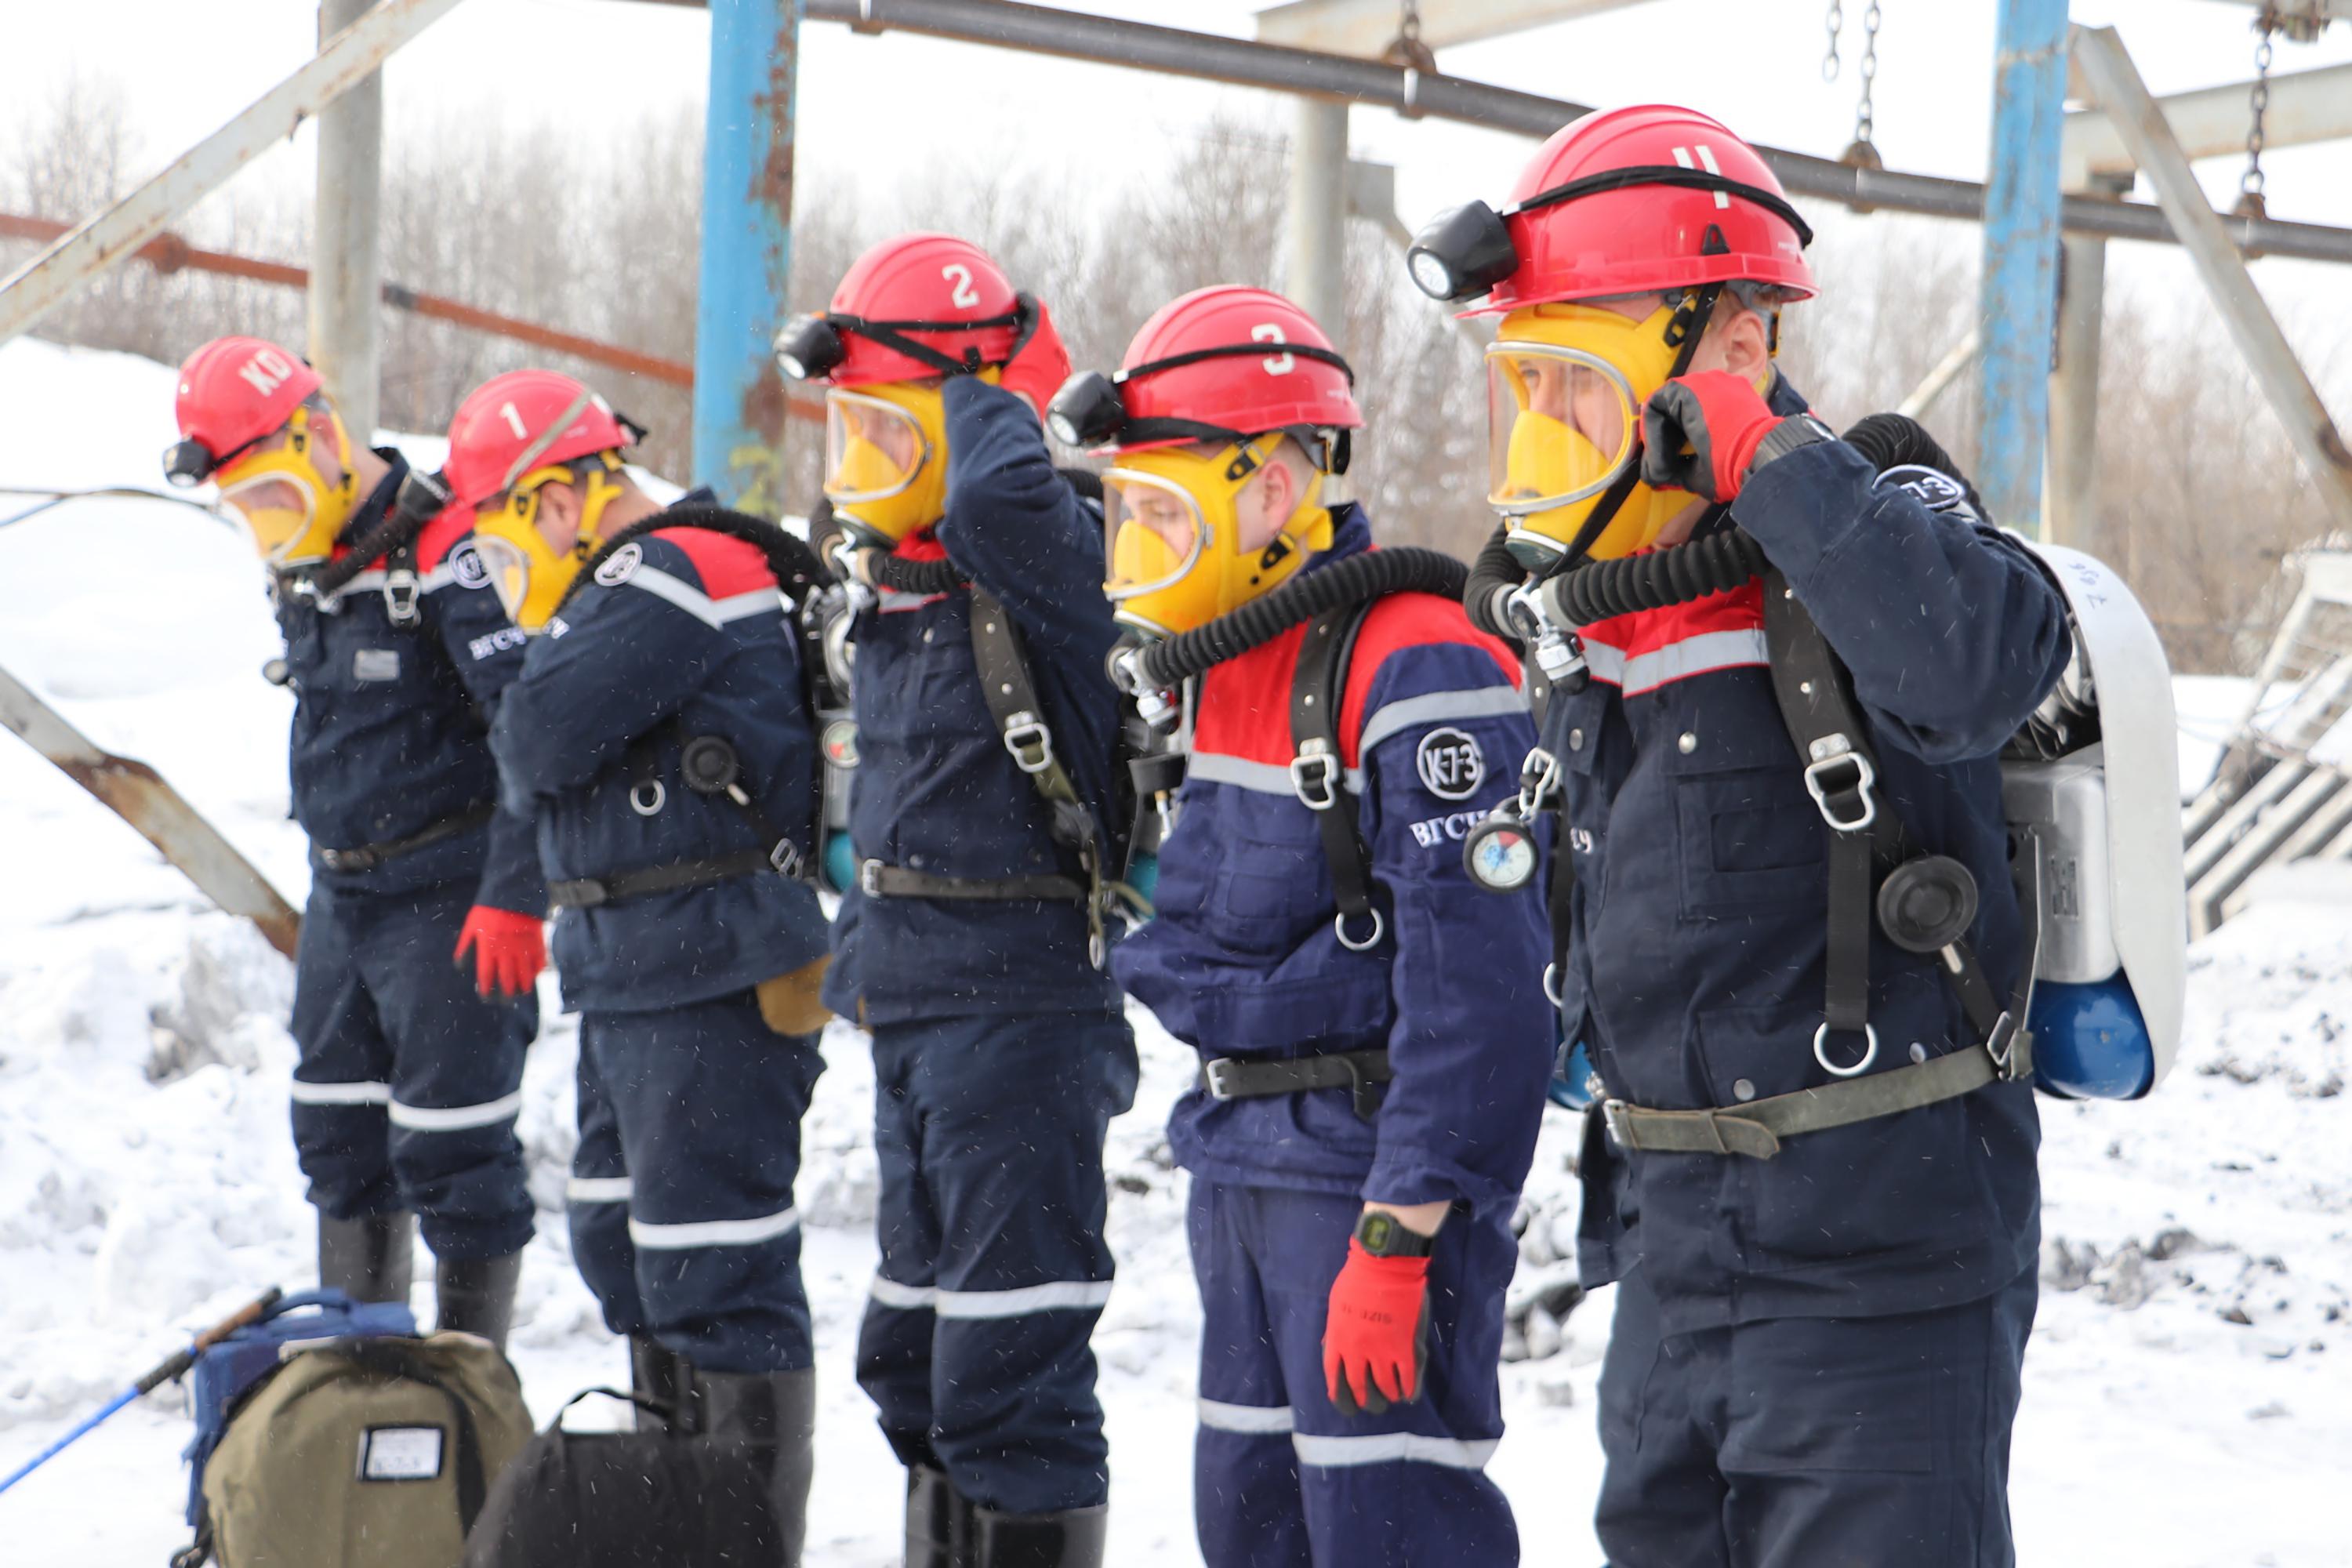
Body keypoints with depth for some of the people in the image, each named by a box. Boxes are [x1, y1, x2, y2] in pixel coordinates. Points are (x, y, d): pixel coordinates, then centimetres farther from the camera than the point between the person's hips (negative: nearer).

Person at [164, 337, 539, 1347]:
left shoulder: (442, 551, -18)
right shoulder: (300, 568, 10)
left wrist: (513, 895, -24)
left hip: (449, 899, -9)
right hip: (340, 894, 9)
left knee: (451, 1148, -6)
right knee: (337, 1137, 14)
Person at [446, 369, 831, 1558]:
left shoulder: (676, 573, -14)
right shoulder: (634, 586, 19)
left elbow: (539, 741, -21)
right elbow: (535, 781, 19)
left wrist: (521, 745, 0)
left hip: (712, 981, -11)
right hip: (628, 976, 11)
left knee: (714, 1276, -8)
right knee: (628, 1248, 18)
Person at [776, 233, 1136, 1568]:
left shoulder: (1048, 562, -14)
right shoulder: (897, 582, 13)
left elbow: (995, 493, -39)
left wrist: (993, 383, -19)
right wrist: (862, 957, 26)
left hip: (1021, 1007, -10)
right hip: (912, 1005, 10)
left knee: (1010, 1361, -8)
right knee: (918, 1356, 19)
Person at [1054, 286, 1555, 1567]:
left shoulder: (1416, 672, -19)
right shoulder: (1225, 670, 12)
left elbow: (1475, 987, -23)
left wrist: (1398, 1237, -24)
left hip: (1372, 1166, -10)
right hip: (1241, 1160, 10)